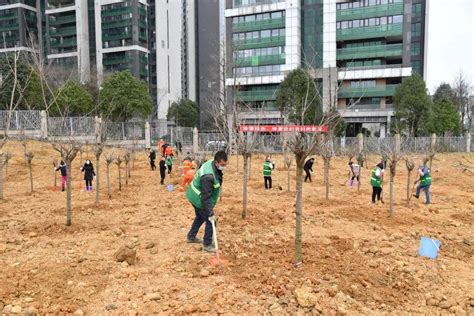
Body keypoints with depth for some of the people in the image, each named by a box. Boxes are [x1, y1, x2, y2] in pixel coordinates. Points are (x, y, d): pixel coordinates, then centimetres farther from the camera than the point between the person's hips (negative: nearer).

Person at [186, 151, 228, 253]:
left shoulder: (212, 164, -8)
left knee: (200, 217, 27)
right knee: (210, 221, -1)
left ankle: (191, 237, 43)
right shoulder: (208, 176, -37)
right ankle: (207, 245, 13)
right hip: (199, 199, -10)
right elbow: (206, 197, -33)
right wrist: (210, 213, -29)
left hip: (195, 196, 10)